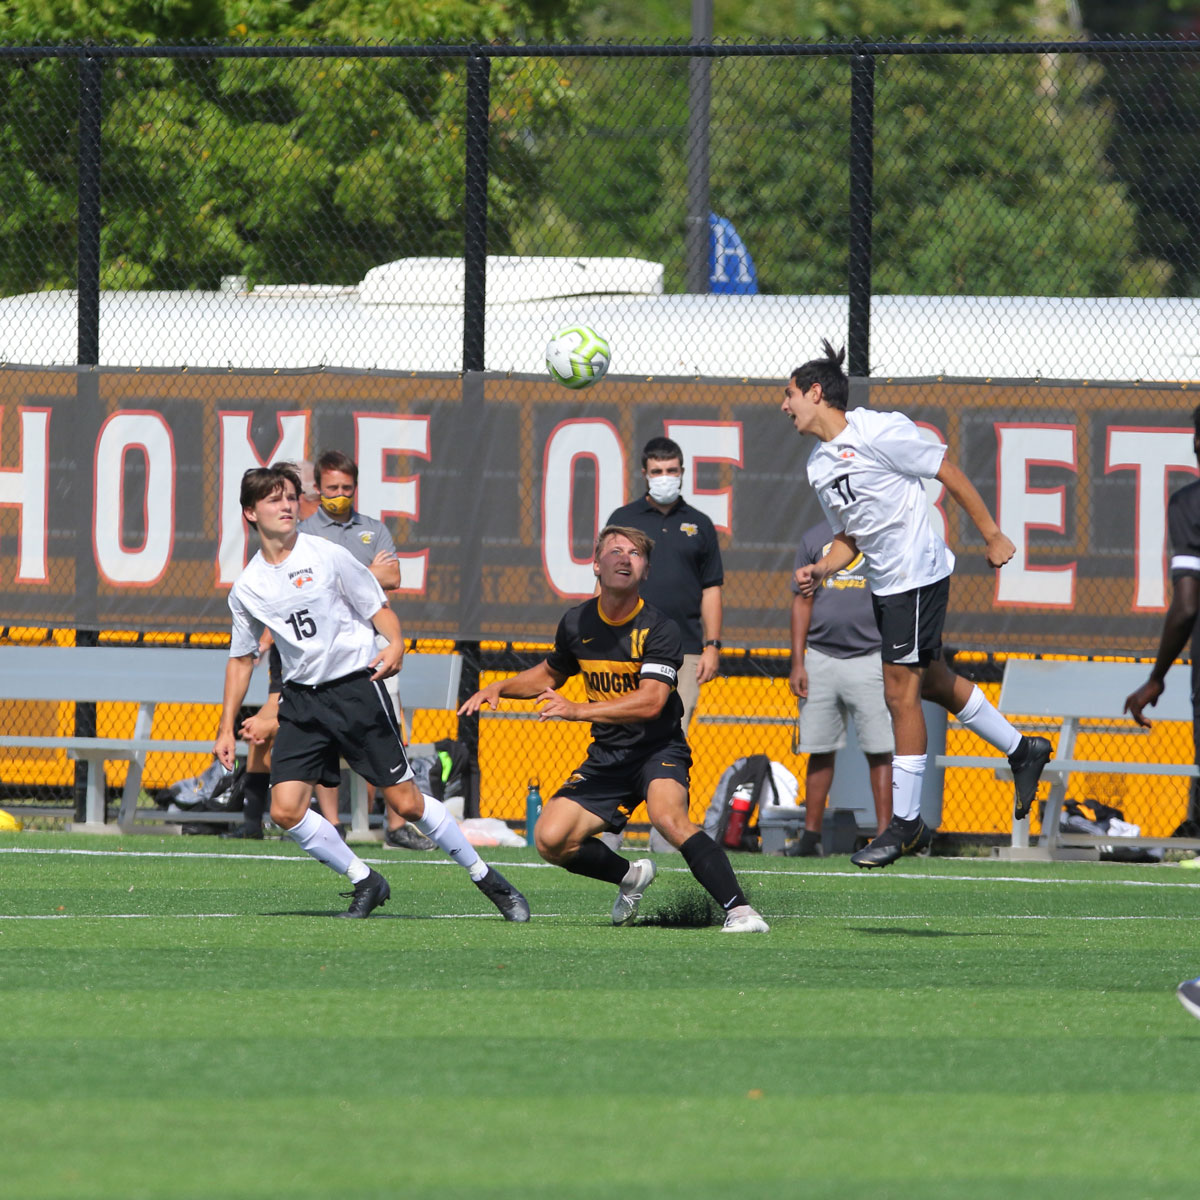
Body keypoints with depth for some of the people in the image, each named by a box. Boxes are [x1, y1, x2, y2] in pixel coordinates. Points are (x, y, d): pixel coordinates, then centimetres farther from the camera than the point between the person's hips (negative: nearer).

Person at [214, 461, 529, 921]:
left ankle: (487, 878, 12)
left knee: (406, 802, -5)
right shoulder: (246, 589, 5)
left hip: (357, 688, -4)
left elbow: (380, 611, 1)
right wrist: (227, 727, 14)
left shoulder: (328, 556, -5)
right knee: (285, 810, -11)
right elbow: (241, 659, 17)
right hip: (302, 699, 4)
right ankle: (365, 883, 7)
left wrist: (395, 645, -21)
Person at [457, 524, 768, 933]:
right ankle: (629, 876, 18)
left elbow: (650, 702, -26)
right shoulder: (577, 623, 4)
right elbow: (550, 673, 25)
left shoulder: (659, 629, -14)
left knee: (669, 817, -36)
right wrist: (499, 688, 9)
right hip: (606, 757, 6)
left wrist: (578, 710, -32)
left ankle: (738, 909, -33)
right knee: (550, 840, -10)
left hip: (658, 749, -6)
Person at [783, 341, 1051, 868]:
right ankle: (1022, 751, 35)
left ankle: (904, 824, -1)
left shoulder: (879, 432, -16)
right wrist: (822, 569, -2)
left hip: (919, 574, -9)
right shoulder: (818, 465, 10)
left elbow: (949, 473, -11)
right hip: (883, 583, 9)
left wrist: (992, 536, -8)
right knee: (929, 681, 17)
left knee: (901, 691, -7)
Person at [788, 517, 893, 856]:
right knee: (819, 750, 4)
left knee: (879, 751, -6)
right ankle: (811, 836, 9)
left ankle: (884, 835, -4)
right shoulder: (814, 538, 12)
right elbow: (802, 602, 12)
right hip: (820, 660, 2)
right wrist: (797, 663, 4)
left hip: (869, 659, -2)